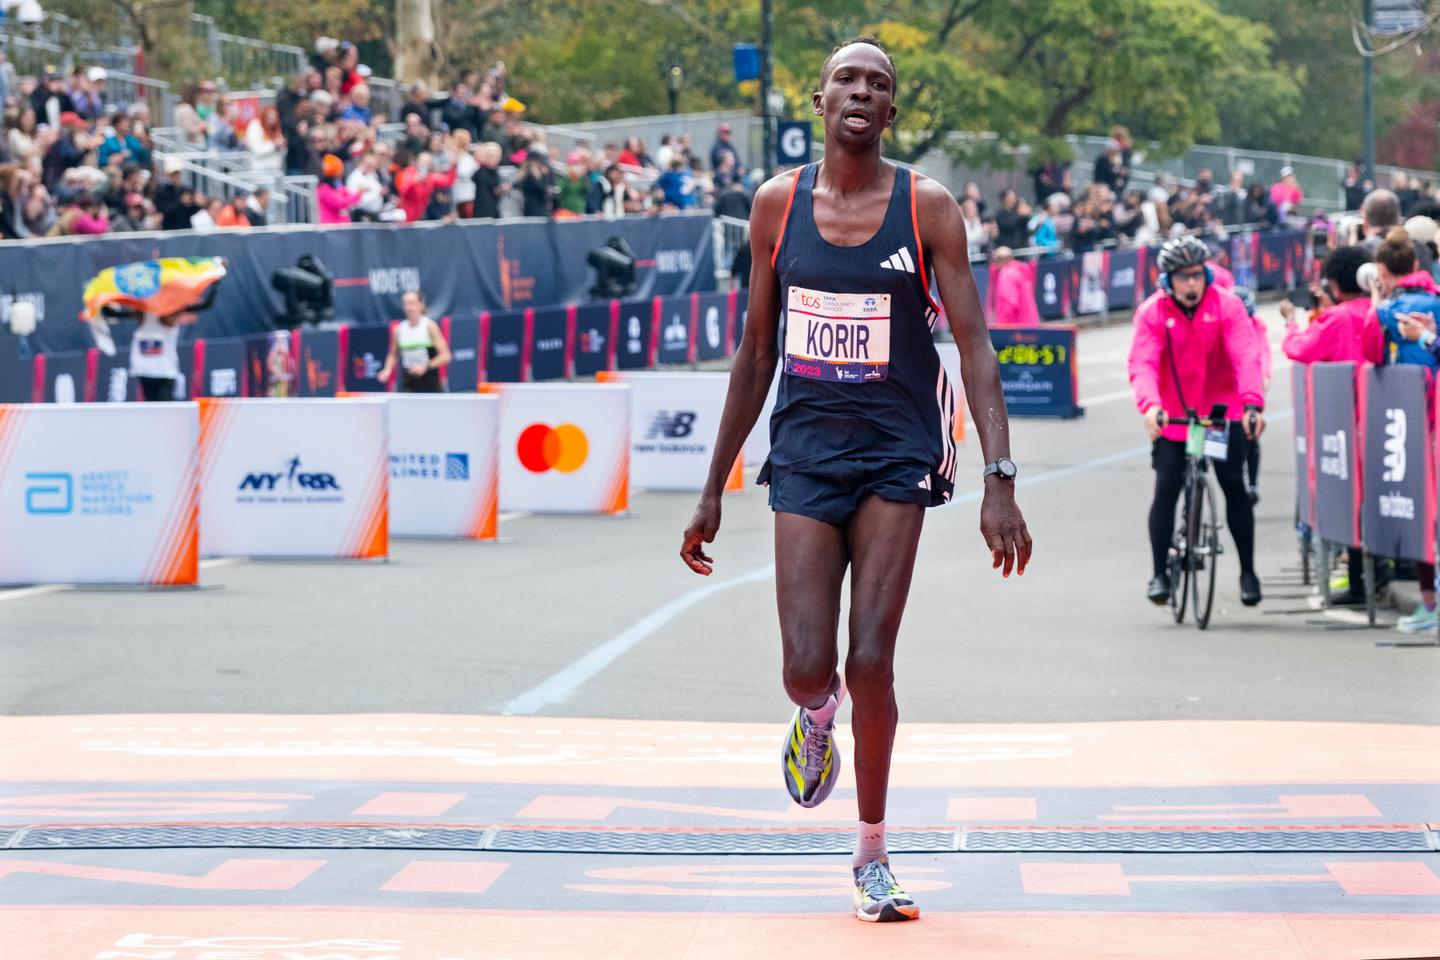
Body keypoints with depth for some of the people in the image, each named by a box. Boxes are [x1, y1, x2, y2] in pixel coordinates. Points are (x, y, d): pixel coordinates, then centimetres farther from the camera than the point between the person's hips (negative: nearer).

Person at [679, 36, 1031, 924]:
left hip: (897, 454, -2)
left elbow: (975, 345, -7)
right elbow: (757, 353, 11)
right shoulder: (779, 203, 4)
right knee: (807, 667, -9)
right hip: (806, 450, 2)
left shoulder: (928, 208, -3)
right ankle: (817, 717, 31)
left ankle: (873, 853, 12)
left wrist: (1000, 480, -19)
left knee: (871, 662, -8)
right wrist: (714, 491, 12)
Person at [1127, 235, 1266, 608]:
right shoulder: (1153, 312, -12)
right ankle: (1160, 573, 4)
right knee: (1166, 490, -7)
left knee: (1234, 486, -4)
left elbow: (1246, 357, -24)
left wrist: (1252, 402, -40)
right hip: (1172, 416, 0)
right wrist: (1150, 406, -43)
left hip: (1223, 410, 0)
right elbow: (1143, 364, -24)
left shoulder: (1227, 306, -13)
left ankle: (1248, 571, 8)